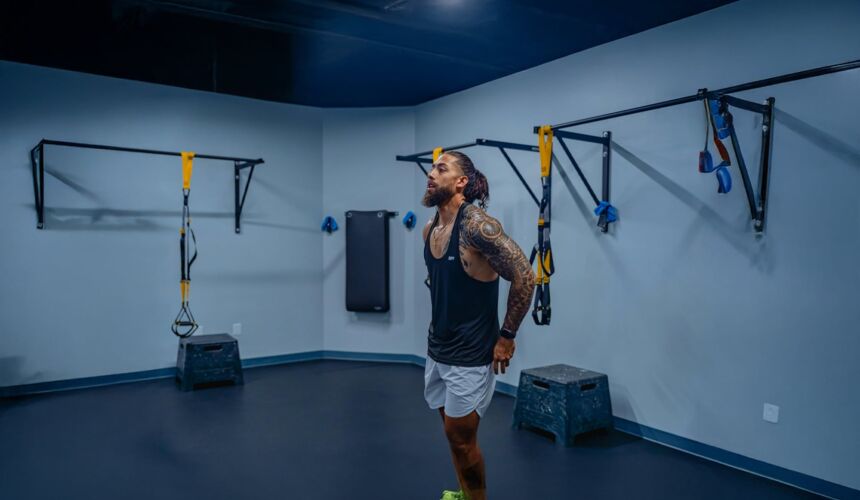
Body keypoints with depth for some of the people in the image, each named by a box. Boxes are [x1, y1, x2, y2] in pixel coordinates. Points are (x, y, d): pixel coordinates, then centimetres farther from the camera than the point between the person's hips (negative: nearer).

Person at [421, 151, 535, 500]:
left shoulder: (477, 225, -20)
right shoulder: (429, 230, 4)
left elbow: (524, 276, -19)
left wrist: (507, 336, -14)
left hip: (469, 354, -7)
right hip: (437, 349, 7)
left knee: (461, 437, 4)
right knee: (452, 430, 19)